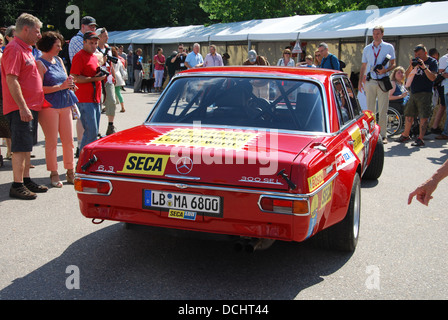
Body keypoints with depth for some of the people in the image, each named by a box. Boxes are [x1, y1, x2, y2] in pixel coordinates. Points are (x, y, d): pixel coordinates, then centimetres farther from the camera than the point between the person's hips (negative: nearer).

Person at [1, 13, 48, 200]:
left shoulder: (25, 49, 18)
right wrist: (22, 107, -25)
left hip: (29, 107, 10)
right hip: (20, 109, -10)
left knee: (26, 147, 14)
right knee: (20, 147, -8)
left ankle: (26, 180, 21)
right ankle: (17, 186, -3)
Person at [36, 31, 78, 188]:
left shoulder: (59, 60, 16)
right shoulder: (40, 63, -7)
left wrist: (69, 84, 3)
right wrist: (61, 86, -17)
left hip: (64, 104, 7)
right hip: (49, 105, -7)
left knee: (68, 140, 6)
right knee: (52, 142, -1)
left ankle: (70, 171, 16)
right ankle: (54, 173, 10)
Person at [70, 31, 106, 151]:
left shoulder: (95, 57, 21)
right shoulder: (79, 56, -7)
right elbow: (75, 78, -15)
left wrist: (101, 74, 17)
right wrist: (93, 78, -19)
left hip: (96, 100, 9)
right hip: (85, 101, -9)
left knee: (94, 132, 10)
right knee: (91, 132, -13)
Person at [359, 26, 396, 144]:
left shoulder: (389, 47, 6)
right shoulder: (367, 48, 13)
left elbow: (393, 64, 6)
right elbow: (363, 66, 15)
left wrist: (386, 70, -15)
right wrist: (360, 81, 7)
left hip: (383, 81, -2)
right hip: (370, 81, 3)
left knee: (383, 110, -5)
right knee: (370, 109, 4)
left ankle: (383, 135, -1)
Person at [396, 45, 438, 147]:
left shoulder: (432, 62, -2)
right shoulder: (415, 61, 12)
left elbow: (433, 78, -13)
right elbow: (407, 75, 12)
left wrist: (424, 67, -22)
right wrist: (411, 66, -6)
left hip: (425, 93, -6)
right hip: (413, 93, 6)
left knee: (423, 117, -8)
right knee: (408, 115, 12)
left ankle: (420, 139, -7)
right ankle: (405, 135, 26)